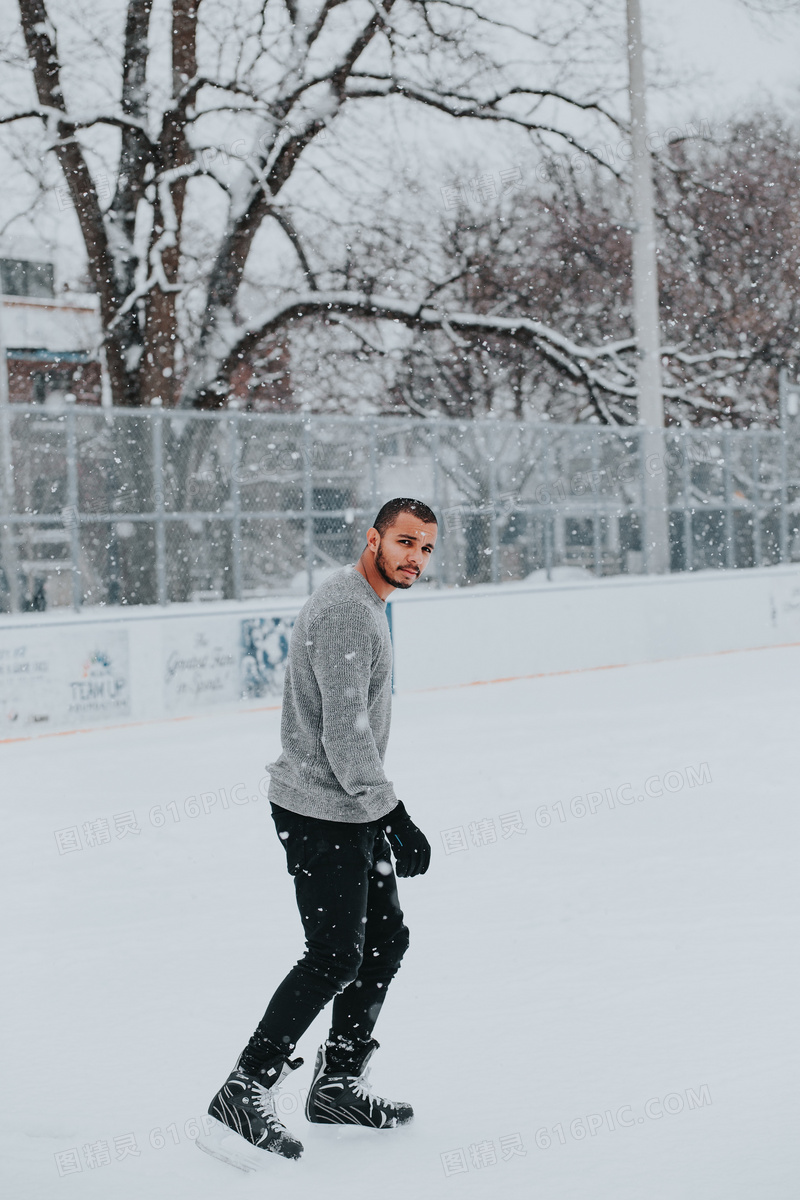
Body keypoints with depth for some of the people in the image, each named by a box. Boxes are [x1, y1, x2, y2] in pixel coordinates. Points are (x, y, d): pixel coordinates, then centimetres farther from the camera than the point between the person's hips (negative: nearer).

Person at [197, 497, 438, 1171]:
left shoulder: (370, 606, 16)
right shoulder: (346, 611, -18)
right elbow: (345, 730, -24)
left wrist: (384, 816, 26)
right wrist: (393, 815, -23)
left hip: (352, 811, 10)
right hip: (323, 812, -10)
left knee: (386, 939, 14)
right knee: (335, 956, -11)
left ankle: (338, 1083, 25)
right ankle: (243, 1097, -6)